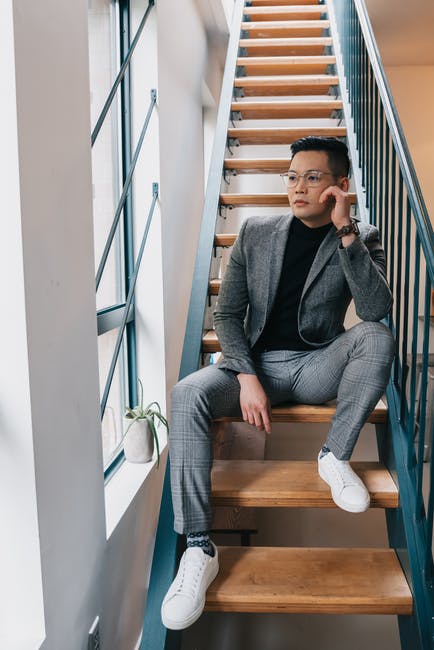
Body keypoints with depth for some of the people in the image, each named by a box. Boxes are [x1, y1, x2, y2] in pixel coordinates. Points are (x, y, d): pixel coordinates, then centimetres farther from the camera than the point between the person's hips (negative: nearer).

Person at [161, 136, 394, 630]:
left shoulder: (362, 238, 1)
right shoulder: (256, 232, 3)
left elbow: (377, 309, -17)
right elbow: (227, 313, 0)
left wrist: (345, 232, -22)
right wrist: (247, 378, -14)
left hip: (318, 366, 0)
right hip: (256, 362, 1)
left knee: (377, 337, -30)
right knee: (187, 395, -27)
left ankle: (334, 457, -12)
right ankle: (198, 549, -25)